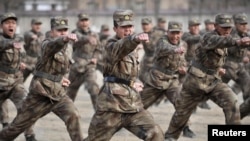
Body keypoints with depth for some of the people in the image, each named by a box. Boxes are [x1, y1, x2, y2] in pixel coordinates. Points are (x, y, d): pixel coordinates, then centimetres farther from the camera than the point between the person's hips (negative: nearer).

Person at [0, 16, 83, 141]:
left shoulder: (68, 47, 8)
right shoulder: (47, 44, -14)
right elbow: (53, 45, -41)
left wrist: (60, 78, 9)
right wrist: (65, 39, -62)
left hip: (58, 93, 5)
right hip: (41, 92, -5)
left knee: (72, 115, -21)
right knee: (20, 124, 6)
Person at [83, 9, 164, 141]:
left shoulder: (129, 51, 17)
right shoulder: (112, 46, -8)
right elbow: (121, 47, -35)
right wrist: (135, 38, -55)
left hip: (133, 106, 6)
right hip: (112, 106, -6)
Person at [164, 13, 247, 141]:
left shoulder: (220, 38, 3)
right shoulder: (209, 38, -23)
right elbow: (221, 41, -49)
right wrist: (237, 42, -68)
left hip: (214, 82, 6)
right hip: (196, 81, -6)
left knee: (232, 102, -20)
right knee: (182, 111, 13)